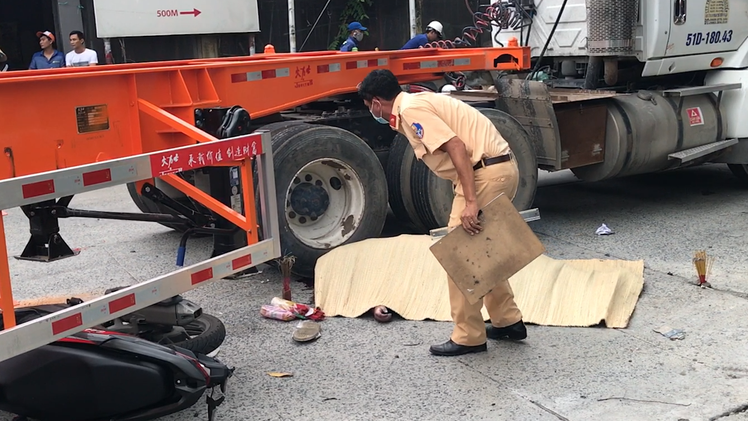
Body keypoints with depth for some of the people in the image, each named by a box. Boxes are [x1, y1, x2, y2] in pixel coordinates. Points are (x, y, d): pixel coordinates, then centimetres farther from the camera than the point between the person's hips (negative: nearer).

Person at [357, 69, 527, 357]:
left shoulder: (411, 109, -10)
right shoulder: (417, 103, 20)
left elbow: (456, 146, -20)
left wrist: (470, 202, -25)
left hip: (485, 173, -10)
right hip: (503, 168, 10)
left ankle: (468, 336, 7)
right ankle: (508, 321, 28)